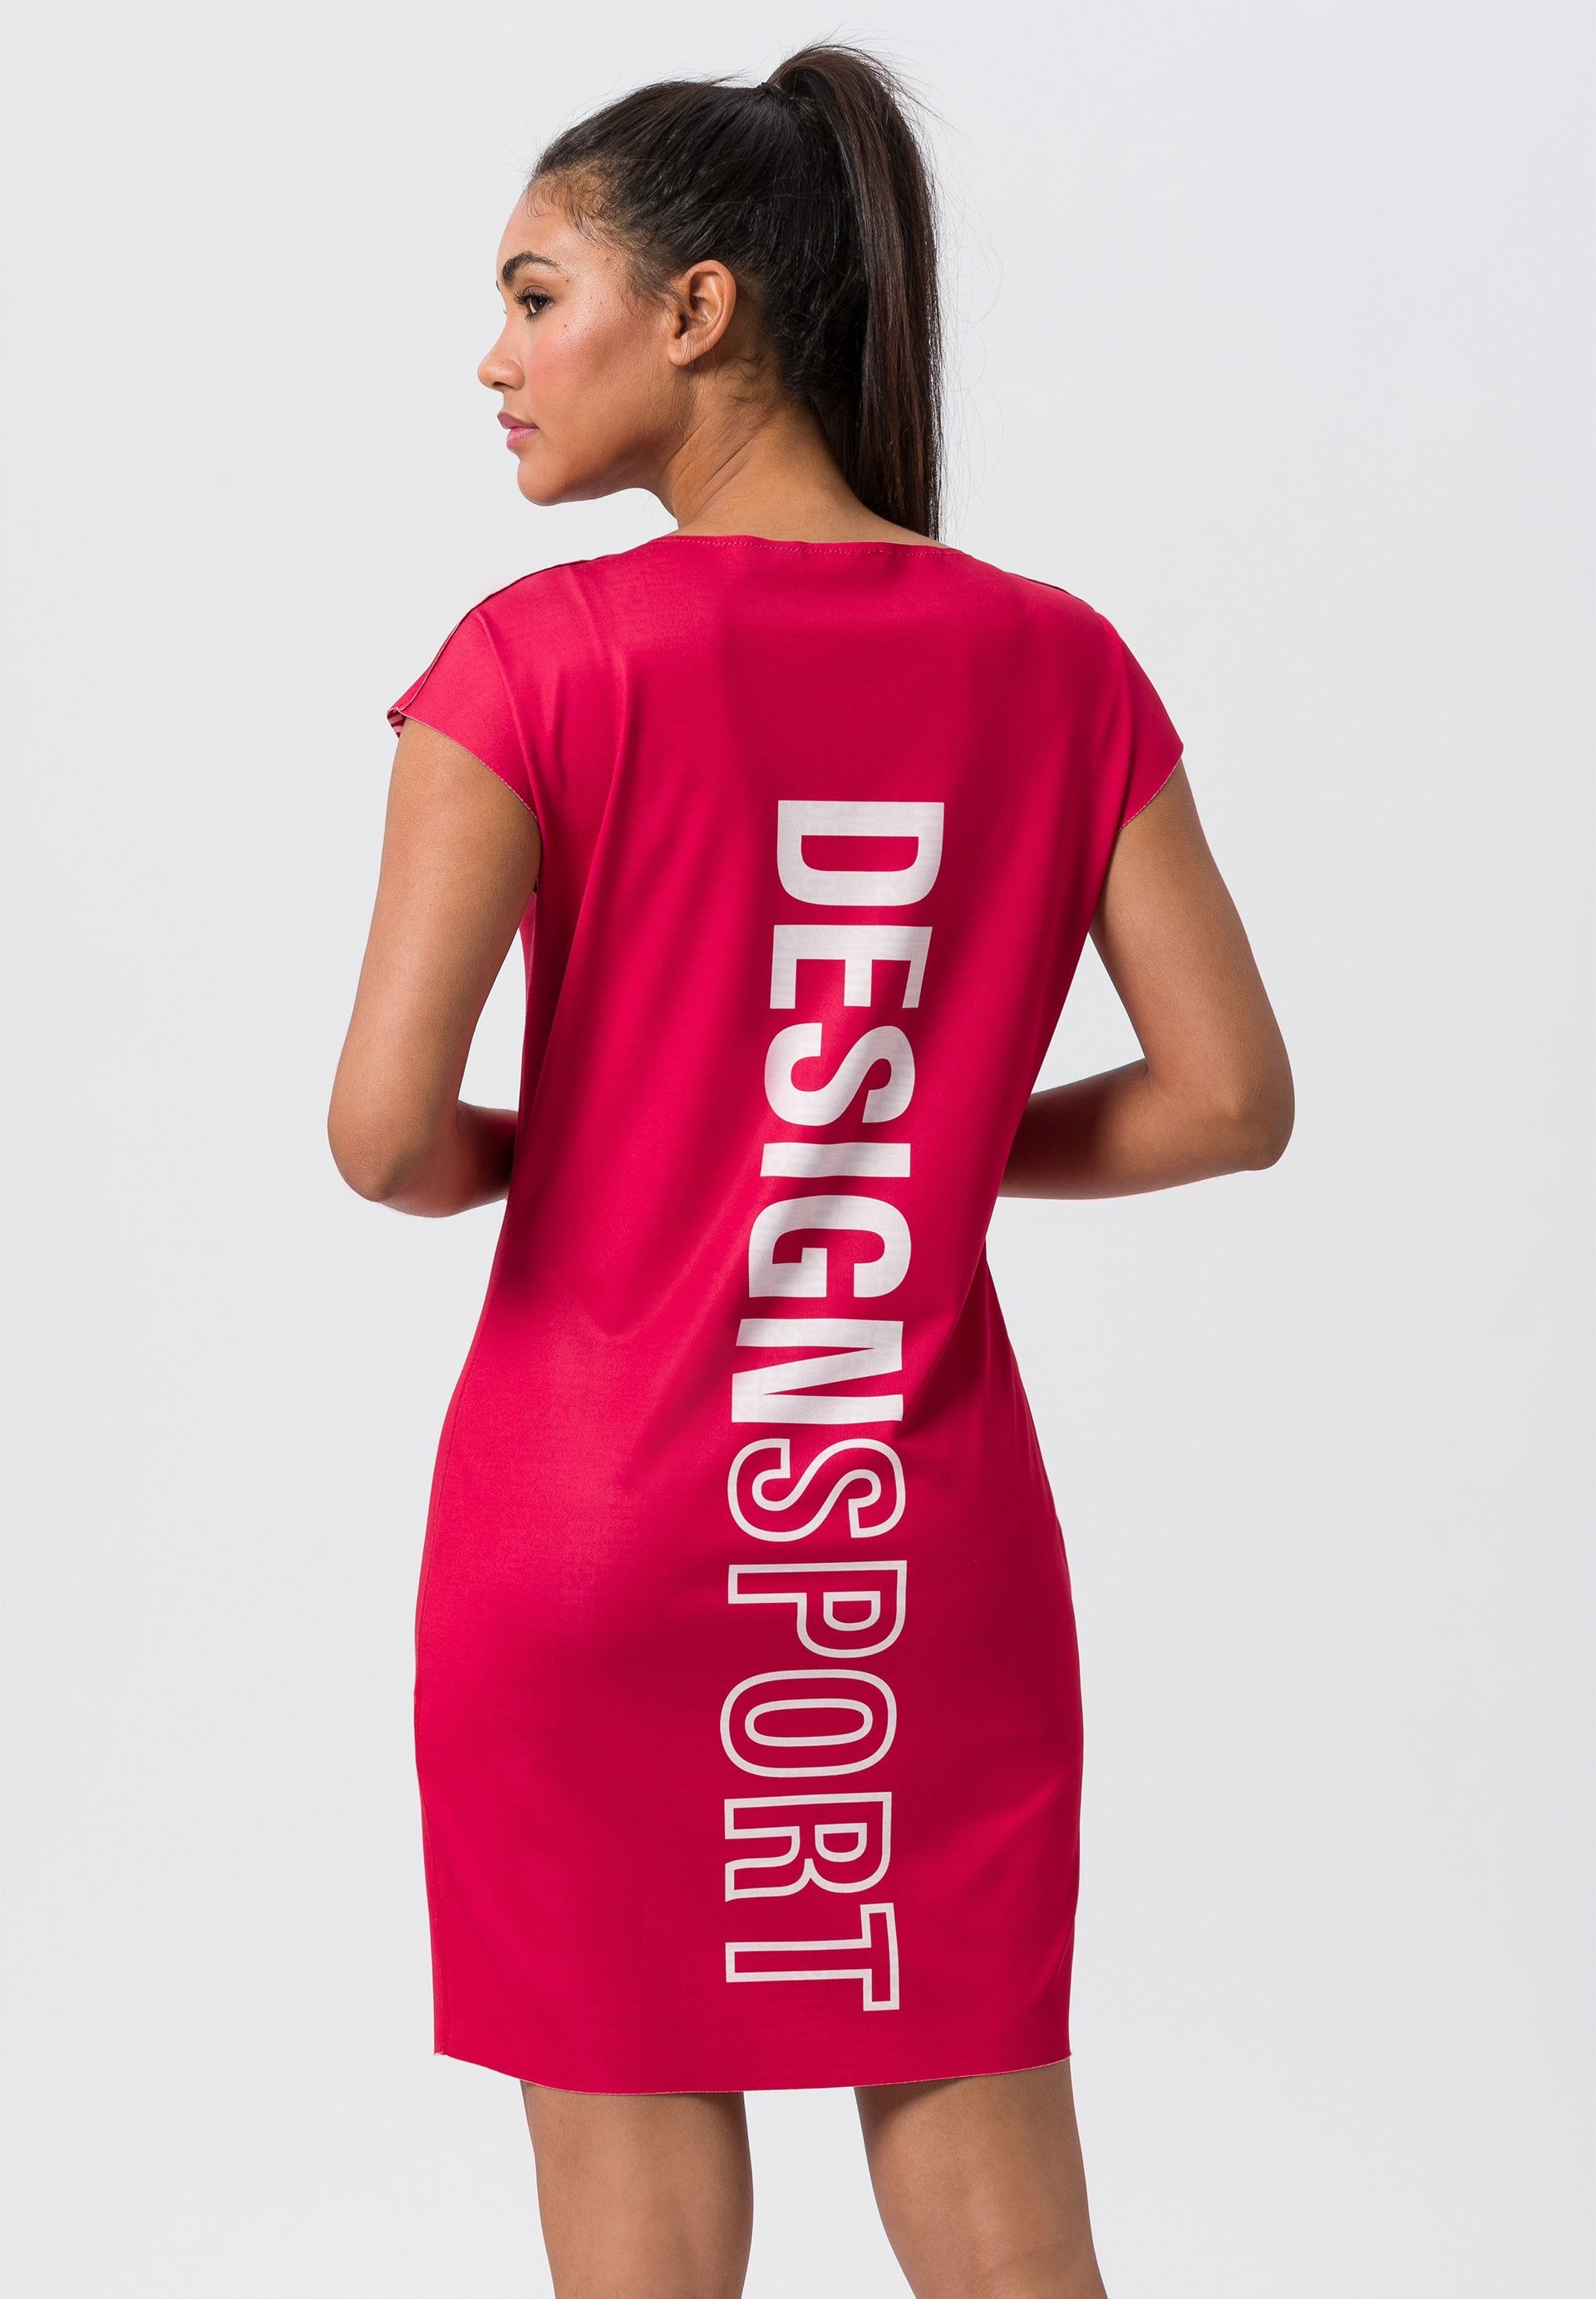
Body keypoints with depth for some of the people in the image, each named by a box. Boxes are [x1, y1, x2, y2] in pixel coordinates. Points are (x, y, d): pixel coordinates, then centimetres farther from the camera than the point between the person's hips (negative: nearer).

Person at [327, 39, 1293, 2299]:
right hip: (930, 1557, 3)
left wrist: (515, 1161, 5)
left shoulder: (545, 656, -11)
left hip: (598, 1544, -3)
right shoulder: (1055, 663, 0)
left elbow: (384, 1128, -17)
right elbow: (1231, 1094, 1)